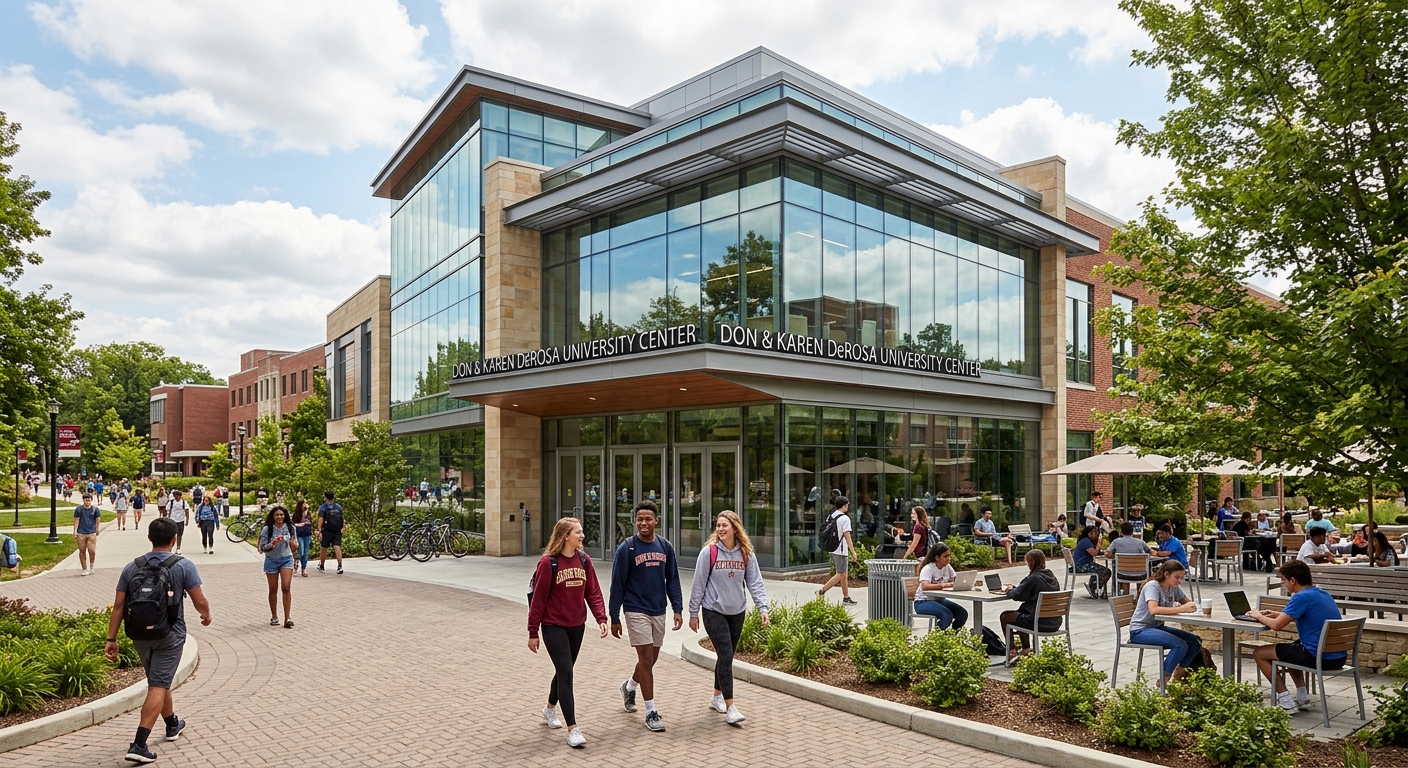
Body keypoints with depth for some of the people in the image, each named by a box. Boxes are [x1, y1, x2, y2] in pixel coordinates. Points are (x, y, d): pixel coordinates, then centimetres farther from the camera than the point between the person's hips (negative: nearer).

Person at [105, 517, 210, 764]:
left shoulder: (132, 567, 0)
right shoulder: (183, 566, -11)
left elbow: (118, 606, -1)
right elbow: (200, 601, -10)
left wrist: (111, 639, 3)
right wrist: (206, 615, 11)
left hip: (140, 635, 5)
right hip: (169, 635, -5)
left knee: (159, 681, 22)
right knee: (158, 687, -4)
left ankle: (173, 725, 40)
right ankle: (139, 745, -10)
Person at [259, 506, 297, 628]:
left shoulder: (290, 528, 0)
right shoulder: (267, 529, -7)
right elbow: (262, 548, -8)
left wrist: (294, 544, -10)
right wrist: (272, 544, -25)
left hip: (286, 559, 0)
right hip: (271, 560, 0)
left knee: (286, 587, -12)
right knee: (273, 590, 9)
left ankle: (287, 618, -9)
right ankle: (274, 617, 24)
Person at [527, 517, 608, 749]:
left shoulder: (584, 560, 0)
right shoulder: (548, 562, -16)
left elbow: (593, 592, 3)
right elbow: (538, 598, -12)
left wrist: (601, 619, -9)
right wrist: (533, 633, -9)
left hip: (577, 626, 6)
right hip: (553, 626, -6)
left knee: (564, 671, 19)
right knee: (566, 673, -9)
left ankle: (550, 709, 44)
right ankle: (572, 729, -4)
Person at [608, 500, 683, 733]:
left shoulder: (665, 547, 3)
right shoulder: (627, 548, -10)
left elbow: (673, 580, 8)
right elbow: (617, 585, -7)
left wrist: (678, 609, 0)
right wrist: (614, 618, -6)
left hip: (659, 611, 5)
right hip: (636, 611, -5)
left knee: (651, 659, 15)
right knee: (646, 659, -6)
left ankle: (629, 687, 43)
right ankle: (651, 712, 5)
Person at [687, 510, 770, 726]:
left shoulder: (746, 553, -1)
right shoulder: (709, 552, -11)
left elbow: (755, 582, 0)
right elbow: (699, 584, -6)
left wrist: (762, 607, -12)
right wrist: (693, 613, -3)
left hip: (737, 612, 4)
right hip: (714, 611, -4)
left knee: (727, 656, 14)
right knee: (725, 656, -10)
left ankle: (717, 697, 32)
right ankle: (730, 707, -6)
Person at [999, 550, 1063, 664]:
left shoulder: (1033, 578, -18)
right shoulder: (1052, 576, 7)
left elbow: (1017, 595, -13)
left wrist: (1009, 591, 7)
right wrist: (1014, 588, 16)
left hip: (1040, 623, -8)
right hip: (1055, 622, 8)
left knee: (1004, 616, 9)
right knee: (1021, 612, 32)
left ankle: (1012, 651, 16)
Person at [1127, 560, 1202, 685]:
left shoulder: (1174, 587, 4)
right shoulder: (1152, 586, -20)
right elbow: (1154, 610, -34)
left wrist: (1191, 606, -13)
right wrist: (1181, 609, -39)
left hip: (1158, 627, 9)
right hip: (1140, 630, -8)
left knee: (1195, 641, -3)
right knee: (1180, 645, -25)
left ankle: (1178, 674, 14)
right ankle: (1164, 680, -8)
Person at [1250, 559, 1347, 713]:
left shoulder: (1302, 597, -17)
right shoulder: (1322, 593, 11)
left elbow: (1276, 625, -18)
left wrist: (1259, 616, 0)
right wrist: (1279, 614, 20)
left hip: (1320, 658, -9)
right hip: (1339, 657, 9)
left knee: (1259, 653, 3)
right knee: (1291, 648, 35)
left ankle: (1286, 702, 2)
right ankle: (1302, 698, 28)